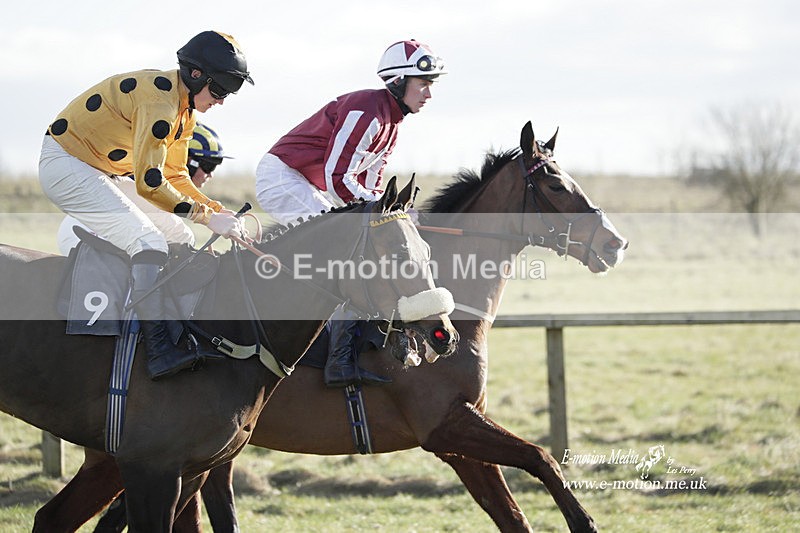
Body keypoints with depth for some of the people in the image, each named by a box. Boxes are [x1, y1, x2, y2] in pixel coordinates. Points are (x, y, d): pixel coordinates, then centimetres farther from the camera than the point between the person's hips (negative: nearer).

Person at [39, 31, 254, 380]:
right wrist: (206, 217, -25)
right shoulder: (159, 99, -26)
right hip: (66, 165, -11)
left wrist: (215, 208, -2)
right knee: (148, 244, -22)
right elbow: (149, 183, -30)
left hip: (95, 172, 11)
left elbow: (174, 174, 13)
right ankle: (158, 350, -28)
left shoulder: (185, 110, 6)